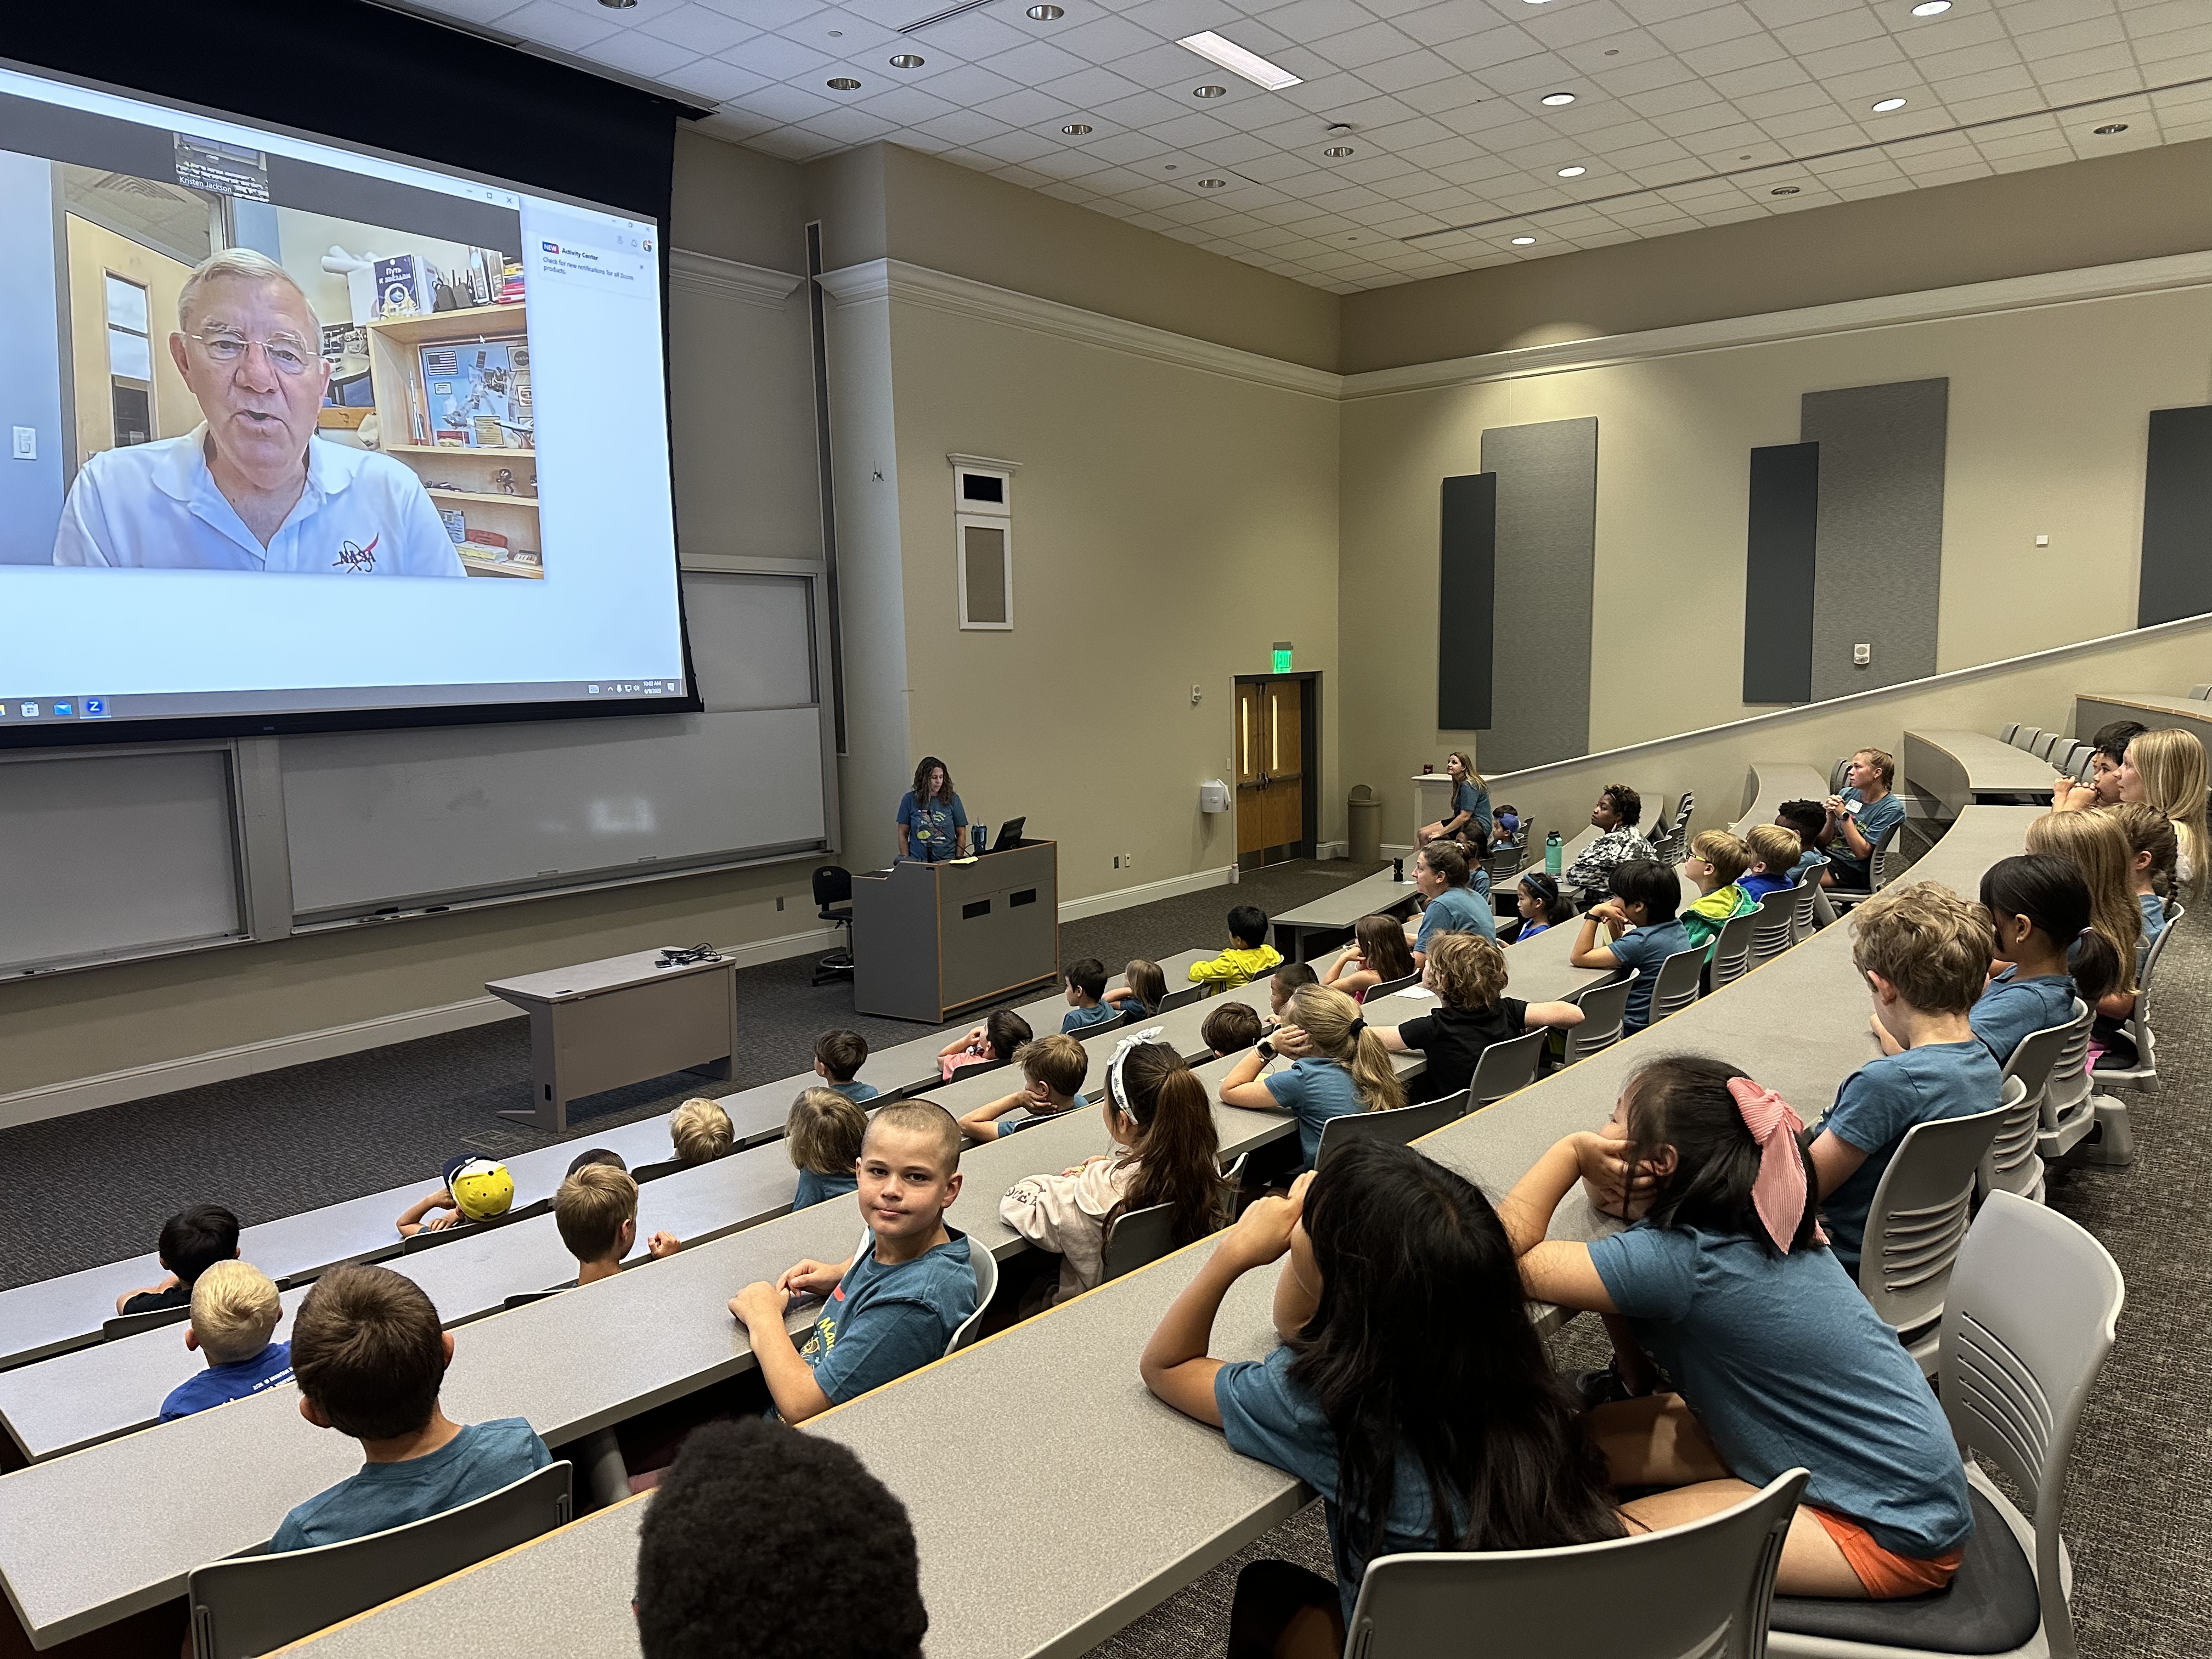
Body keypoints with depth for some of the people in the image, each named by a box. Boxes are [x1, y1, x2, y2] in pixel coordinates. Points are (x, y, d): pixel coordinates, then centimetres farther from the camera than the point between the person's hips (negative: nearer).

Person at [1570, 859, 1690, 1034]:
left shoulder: (1641, 941, -26)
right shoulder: (1676, 928, 1)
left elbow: (1578, 958, -21)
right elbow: (1622, 948, 19)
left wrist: (1595, 914, -18)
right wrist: (1613, 920, -1)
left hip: (1635, 1029, -9)